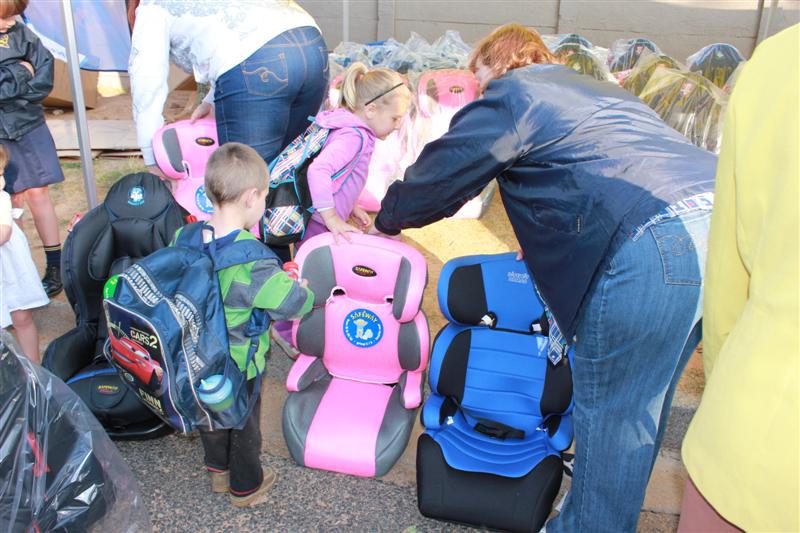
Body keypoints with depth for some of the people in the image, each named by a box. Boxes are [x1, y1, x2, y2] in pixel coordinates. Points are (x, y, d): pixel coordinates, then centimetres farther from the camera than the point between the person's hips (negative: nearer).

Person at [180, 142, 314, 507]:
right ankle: (246, 487, 42)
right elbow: (294, 302, -33)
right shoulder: (251, 257, -34)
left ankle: (218, 470, 52)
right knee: (244, 423, 19)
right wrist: (303, 289, -10)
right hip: (239, 364, -5)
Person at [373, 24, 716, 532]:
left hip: (651, 248, -9)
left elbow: (439, 175, 10)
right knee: (644, 393, 23)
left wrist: (386, 220, 28)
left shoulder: (511, 95, 7)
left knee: (610, 410, 6)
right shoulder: (600, 90, 32)